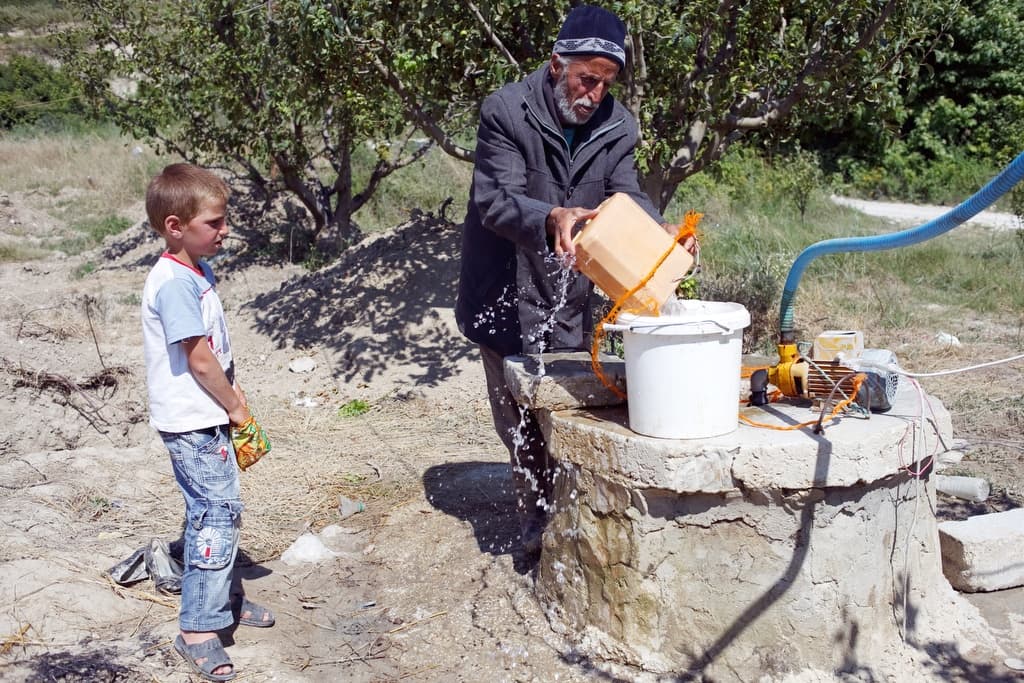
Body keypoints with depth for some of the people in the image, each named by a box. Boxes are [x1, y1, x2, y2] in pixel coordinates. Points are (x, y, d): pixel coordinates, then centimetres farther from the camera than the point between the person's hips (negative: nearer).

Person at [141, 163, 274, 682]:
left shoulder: (198, 271, 9)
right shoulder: (174, 283, -21)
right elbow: (197, 357, -20)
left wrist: (231, 394, 10)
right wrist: (233, 406, -9)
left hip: (204, 417, 10)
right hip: (193, 421, -10)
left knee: (210, 511, 19)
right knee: (219, 511, -8)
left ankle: (224, 600, 32)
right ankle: (198, 630, -2)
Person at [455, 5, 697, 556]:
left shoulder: (616, 126, -4)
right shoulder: (506, 111, -17)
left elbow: (626, 195, -9)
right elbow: (494, 199, -26)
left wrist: (660, 230, -31)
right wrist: (551, 217, -46)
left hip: (571, 297, 4)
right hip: (508, 295, -3)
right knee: (519, 417, 6)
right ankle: (538, 516, 21)